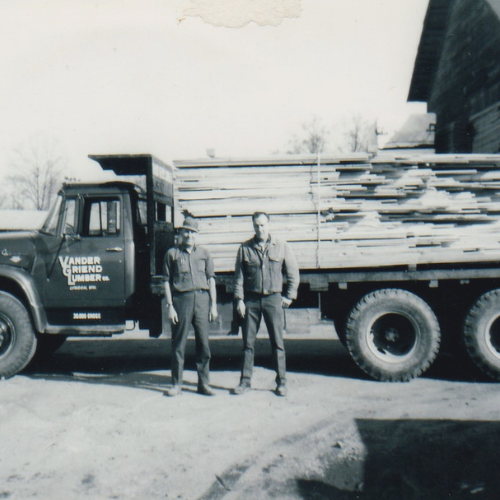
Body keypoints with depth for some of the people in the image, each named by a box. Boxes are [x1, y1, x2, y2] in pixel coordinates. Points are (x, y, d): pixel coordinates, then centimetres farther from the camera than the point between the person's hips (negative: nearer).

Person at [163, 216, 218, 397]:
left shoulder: (204, 253, 13)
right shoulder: (172, 254, 6)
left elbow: (211, 279, 12)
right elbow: (167, 281, 4)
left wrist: (213, 305, 6)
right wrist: (170, 305, -4)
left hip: (202, 298, 2)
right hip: (181, 299, -2)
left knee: (203, 343, 3)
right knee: (179, 344, 3)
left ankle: (204, 383, 13)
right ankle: (176, 384, 13)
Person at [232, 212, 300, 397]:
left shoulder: (281, 246, 3)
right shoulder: (245, 248, 4)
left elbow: (293, 272, 8)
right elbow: (239, 276, 5)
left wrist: (289, 296, 2)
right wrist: (239, 299, -2)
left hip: (273, 298, -1)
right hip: (251, 299, 1)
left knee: (277, 342, 2)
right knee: (248, 343, 5)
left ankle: (281, 382, 11)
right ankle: (245, 381, 15)